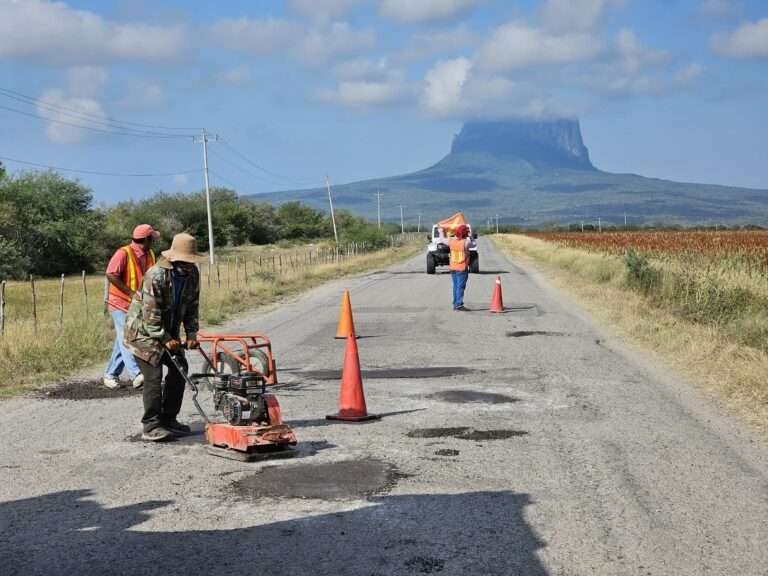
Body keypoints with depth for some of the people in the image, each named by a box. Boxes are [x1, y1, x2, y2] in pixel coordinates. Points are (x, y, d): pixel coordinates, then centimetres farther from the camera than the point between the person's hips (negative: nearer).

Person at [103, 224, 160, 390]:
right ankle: (136, 374, -29)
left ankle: (110, 375, 18)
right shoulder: (123, 253, -16)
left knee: (124, 340, 10)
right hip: (121, 303, -8)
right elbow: (111, 275, -24)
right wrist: (132, 293, -26)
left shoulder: (149, 255, 9)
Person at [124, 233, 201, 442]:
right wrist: (165, 339, -23)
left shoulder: (192, 274, -5)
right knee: (154, 375, -13)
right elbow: (150, 314, -26)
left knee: (179, 368, 6)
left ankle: (168, 419, 17)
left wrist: (191, 334, -6)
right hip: (144, 329, -8)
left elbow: (192, 306, 3)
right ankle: (151, 426, -7)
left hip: (168, 330, 8)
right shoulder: (156, 275, -27)